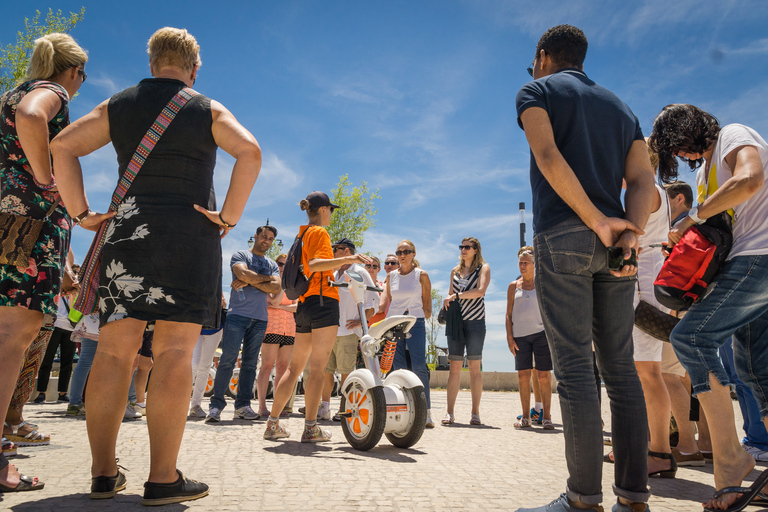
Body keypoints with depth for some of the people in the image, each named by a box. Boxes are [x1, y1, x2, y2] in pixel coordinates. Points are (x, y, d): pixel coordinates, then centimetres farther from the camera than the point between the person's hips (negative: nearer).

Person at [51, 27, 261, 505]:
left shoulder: (118, 106, 15)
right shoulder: (209, 110, 7)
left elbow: (62, 146, 6)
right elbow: (250, 152, -10)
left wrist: (81, 212, 5)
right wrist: (229, 216, -9)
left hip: (126, 233, 3)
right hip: (190, 237, -3)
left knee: (114, 350, 5)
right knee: (175, 353, -5)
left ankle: (103, 472, 10)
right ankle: (163, 479, -3)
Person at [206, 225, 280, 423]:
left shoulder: (272, 265, 19)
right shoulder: (240, 255, 8)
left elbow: (276, 287, 1)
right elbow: (243, 274, -13)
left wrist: (250, 281, -8)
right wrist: (266, 278, 0)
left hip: (260, 318, 4)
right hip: (237, 314, -4)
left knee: (250, 363, 4)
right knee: (227, 360, -9)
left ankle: (243, 405, 9)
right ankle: (216, 405, -4)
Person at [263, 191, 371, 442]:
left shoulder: (300, 235, 21)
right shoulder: (319, 232, -4)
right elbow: (314, 264, -22)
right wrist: (345, 259, -34)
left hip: (304, 304, 9)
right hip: (323, 301, -8)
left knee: (295, 367, 12)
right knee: (317, 368, -6)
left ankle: (273, 424, 15)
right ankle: (311, 428, -3)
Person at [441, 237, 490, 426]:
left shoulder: (483, 268, 4)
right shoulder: (455, 270, 18)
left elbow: (480, 291, -12)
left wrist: (456, 295, -13)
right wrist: (447, 302, 2)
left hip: (475, 320, -3)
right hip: (456, 320, 3)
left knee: (475, 368, -2)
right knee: (455, 367, -2)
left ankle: (475, 413, 4)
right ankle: (449, 412, -1)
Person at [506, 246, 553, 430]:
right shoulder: (514, 286, 12)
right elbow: (509, 314, 10)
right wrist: (509, 337, 1)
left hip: (541, 333, -2)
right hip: (520, 335, 2)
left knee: (543, 376, -1)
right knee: (523, 376, 2)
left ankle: (546, 417, 8)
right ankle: (526, 417, 11)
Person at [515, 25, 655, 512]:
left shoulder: (537, 91, 10)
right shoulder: (621, 107, 26)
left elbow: (548, 157, -10)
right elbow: (643, 181, 9)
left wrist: (597, 221, -10)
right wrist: (631, 233, -4)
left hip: (562, 236, -5)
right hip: (614, 242, 6)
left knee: (575, 366, -7)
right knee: (620, 366, 6)